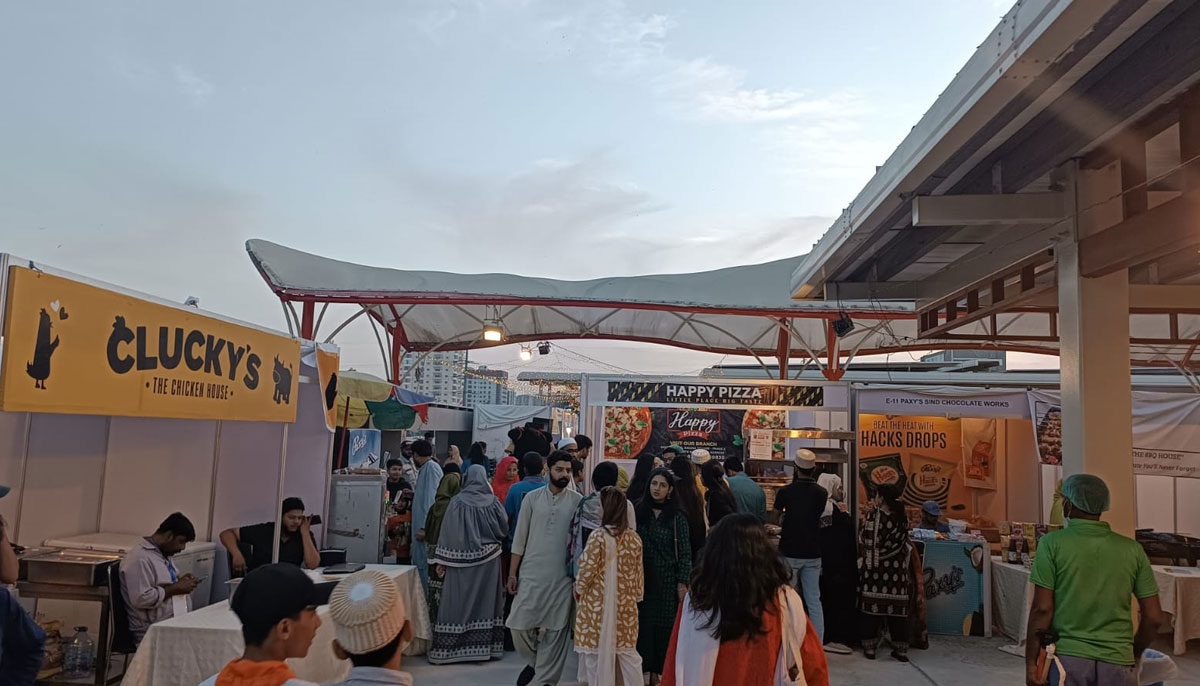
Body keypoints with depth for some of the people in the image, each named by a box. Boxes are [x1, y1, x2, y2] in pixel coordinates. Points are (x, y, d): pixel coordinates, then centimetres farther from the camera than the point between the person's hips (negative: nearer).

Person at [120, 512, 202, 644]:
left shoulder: (162, 554, 16)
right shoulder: (140, 559, -14)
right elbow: (141, 598, -22)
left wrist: (179, 581, 11)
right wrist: (175, 589, -15)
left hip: (173, 622, 9)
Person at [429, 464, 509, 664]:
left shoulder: (458, 502, -9)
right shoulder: (493, 502, -4)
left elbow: (448, 533, -9)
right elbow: (504, 530, 2)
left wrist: (441, 561, -4)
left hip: (461, 560, -2)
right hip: (488, 559, 2)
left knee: (458, 602, 4)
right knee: (485, 601, 10)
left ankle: (450, 648, 7)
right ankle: (485, 646, 14)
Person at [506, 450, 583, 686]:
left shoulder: (577, 501, -1)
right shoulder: (532, 498, 2)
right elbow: (520, 538, 4)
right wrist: (512, 573, 2)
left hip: (562, 576, -1)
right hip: (531, 573, 1)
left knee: (556, 629, 4)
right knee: (519, 624, 2)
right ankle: (534, 660, 30)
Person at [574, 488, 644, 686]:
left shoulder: (599, 536, -16)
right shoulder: (634, 538, 0)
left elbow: (587, 571, -14)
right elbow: (638, 573, 8)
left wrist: (578, 590, 4)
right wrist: (636, 596, 21)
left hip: (598, 603, -5)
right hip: (625, 604, 5)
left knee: (597, 652, 7)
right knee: (628, 651, 15)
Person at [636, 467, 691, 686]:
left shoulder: (677, 518, -2)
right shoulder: (639, 512, 2)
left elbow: (685, 553, -2)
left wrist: (683, 583, -7)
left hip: (668, 581, -1)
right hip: (642, 579, 1)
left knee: (665, 626, 3)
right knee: (643, 626, 4)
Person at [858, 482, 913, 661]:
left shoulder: (873, 516, -8)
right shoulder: (903, 518, 3)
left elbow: (864, 541, -6)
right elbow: (905, 545, 7)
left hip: (874, 568, -3)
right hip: (897, 570, 3)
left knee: (871, 606, 2)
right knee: (897, 609, 6)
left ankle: (870, 647, 5)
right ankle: (900, 649, 11)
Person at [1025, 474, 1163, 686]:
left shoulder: (1052, 543, -6)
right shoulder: (1132, 549, 2)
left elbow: (1042, 609, -9)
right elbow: (1154, 617, 4)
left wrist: (1031, 662, -2)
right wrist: (1134, 654, 21)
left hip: (1068, 659, -2)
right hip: (1117, 662, 3)